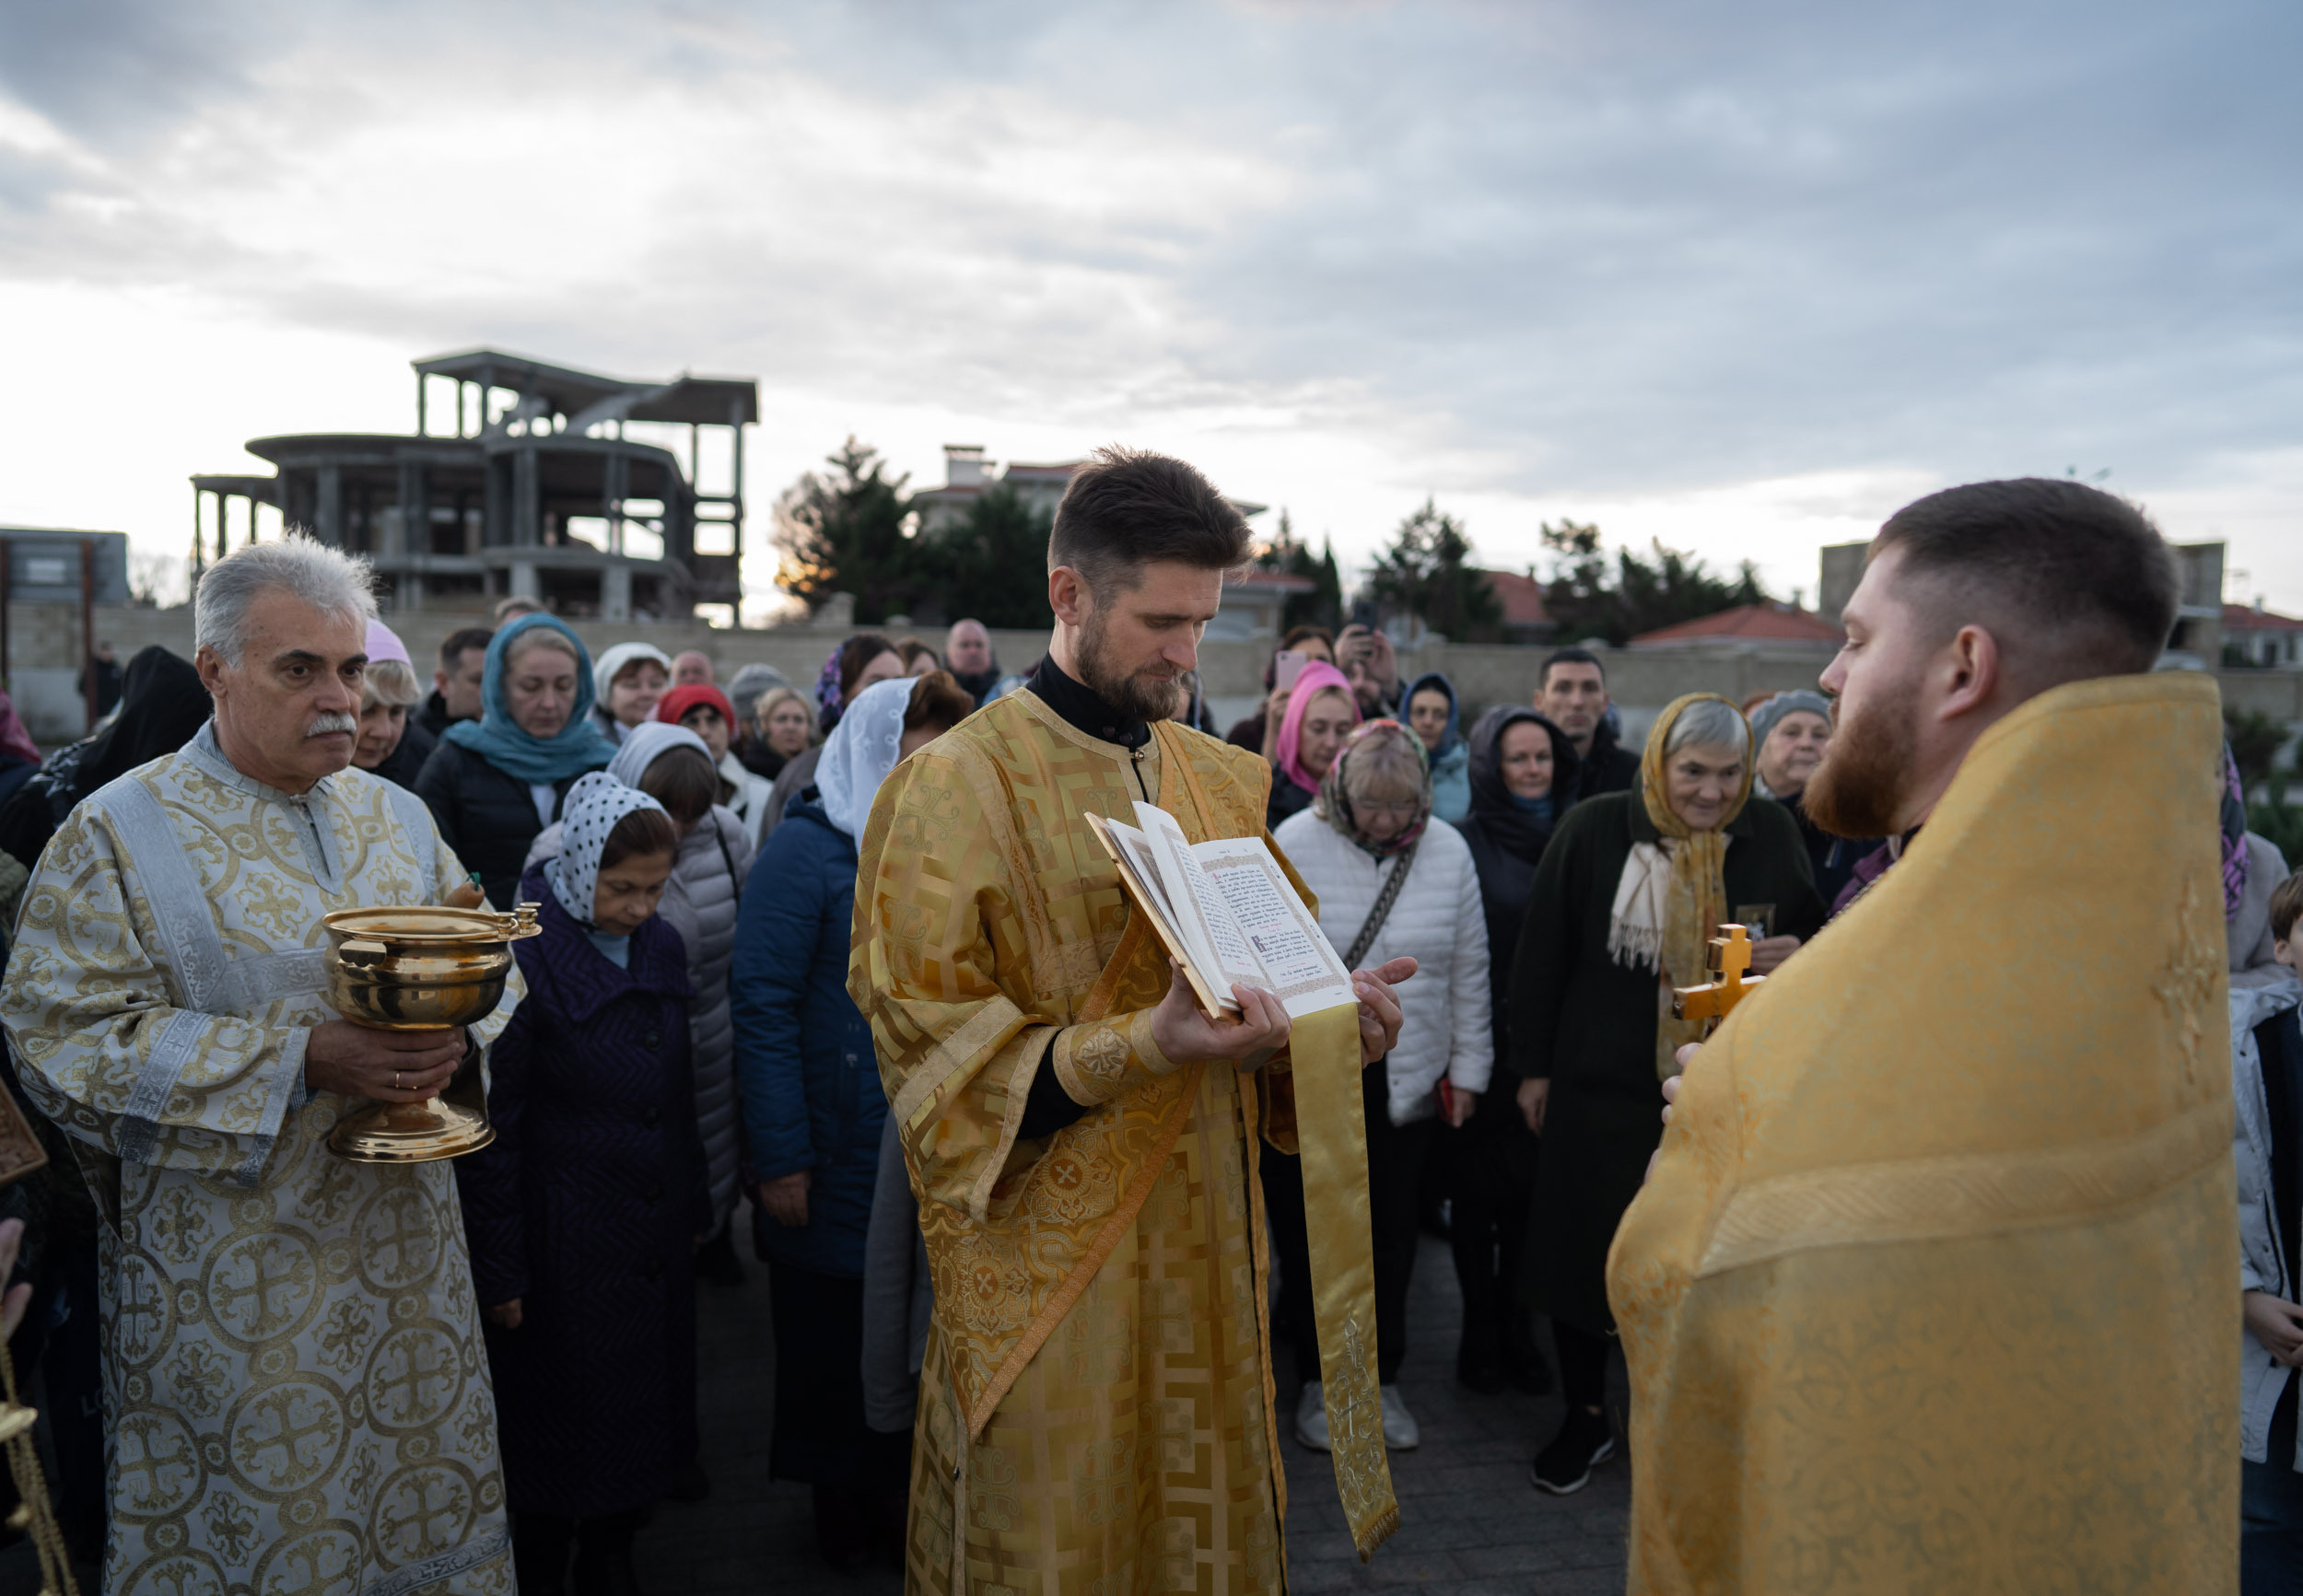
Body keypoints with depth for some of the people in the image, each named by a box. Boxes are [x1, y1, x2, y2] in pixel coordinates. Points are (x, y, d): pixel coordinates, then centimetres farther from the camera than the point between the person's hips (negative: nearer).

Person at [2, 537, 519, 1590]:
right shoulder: (119, 833, -7)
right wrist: (303, 1058, -22)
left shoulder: (396, 818, 8)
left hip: (408, 1252, 5)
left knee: (430, 1506, 13)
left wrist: (453, 1039, -11)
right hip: (226, 1265, -4)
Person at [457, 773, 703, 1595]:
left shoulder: (662, 947, 2)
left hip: (654, 1241, 6)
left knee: (644, 1414, 16)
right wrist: (499, 1271, -12)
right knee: (560, 1433, 9)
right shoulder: (526, 957, -17)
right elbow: (491, 1131, -13)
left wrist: (694, 1205, 14)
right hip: (563, 1242, -6)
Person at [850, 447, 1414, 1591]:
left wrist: (1334, 1014, -5)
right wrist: (1144, 1046, -27)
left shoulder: (1224, 784, 9)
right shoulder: (956, 787, -10)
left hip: (1209, 1257, 6)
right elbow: (934, 1057, -14)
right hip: (1051, 1279, -5)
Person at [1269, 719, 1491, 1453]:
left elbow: (1468, 972, 7)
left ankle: (1381, 1378, 26)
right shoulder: (1295, 843, -8)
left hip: (1405, 1081, 2)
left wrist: (1468, 1067, 8)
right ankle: (1319, 1380, 24)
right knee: (1308, 1227, 7)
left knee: (1391, 1229, 10)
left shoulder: (1447, 850, 0)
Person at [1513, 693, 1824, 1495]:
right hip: (1602, 1088, -1)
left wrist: (1797, 955, -9)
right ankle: (1585, 1415, 29)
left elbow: (1815, 936, 15)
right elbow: (1542, 953, -1)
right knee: (1583, 1246, 8)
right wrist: (1534, 1066, 0)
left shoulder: (1771, 836, 2)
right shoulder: (1594, 829, -4)